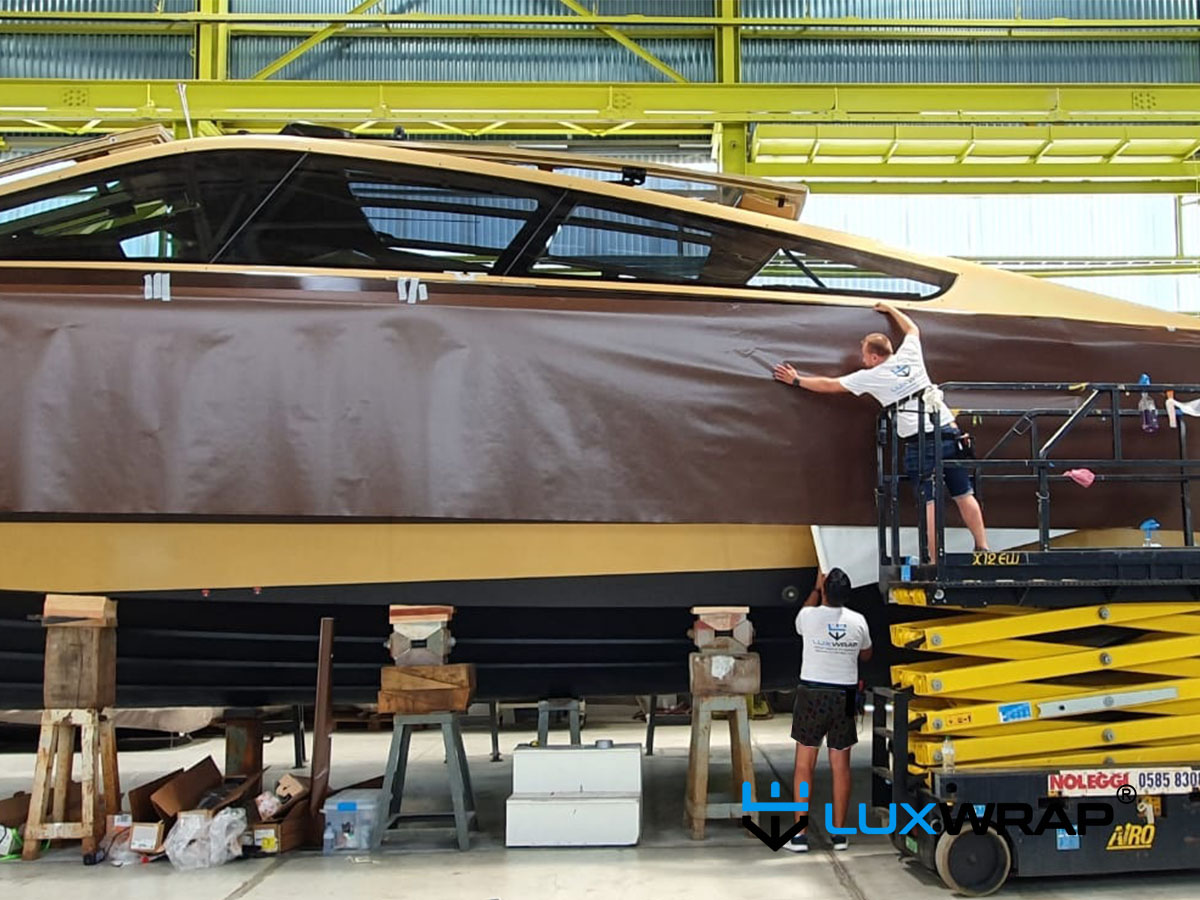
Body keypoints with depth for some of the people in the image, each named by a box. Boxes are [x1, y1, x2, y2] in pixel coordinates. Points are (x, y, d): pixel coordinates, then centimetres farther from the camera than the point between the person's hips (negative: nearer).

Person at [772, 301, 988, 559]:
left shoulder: (870, 377, 0)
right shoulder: (909, 356, 11)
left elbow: (829, 385, 9)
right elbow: (912, 329, 34)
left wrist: (796, 380, 21)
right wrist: (890, 309, 47)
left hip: (920, 442, -5)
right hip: (949, 430, 5)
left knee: (929, 501, -3)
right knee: (964, 495, 8)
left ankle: (934, 559, -5)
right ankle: (983, 548, 9)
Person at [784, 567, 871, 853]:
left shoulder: (808, 616, -10)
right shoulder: (858, 621, -4)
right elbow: (866, 655, 14)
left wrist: (817, 588, 25)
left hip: (812, 695, -2)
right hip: (844, 698, 2)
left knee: (804, 766, 3)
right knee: (841, 767, 8)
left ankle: (800, 834, 2)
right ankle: (839, 833, 13)